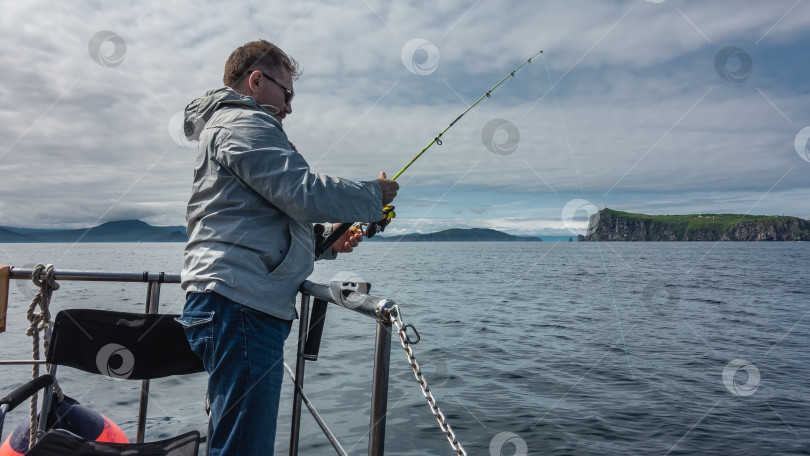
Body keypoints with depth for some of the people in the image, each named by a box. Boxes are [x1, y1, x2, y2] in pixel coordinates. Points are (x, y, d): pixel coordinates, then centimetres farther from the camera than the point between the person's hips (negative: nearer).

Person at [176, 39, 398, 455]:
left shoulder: (223, 128, 29)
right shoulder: (242, 124, -5)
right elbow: (306, 193, -17)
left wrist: (325, 241, 21)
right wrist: (374, 195, -1)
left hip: (243, 306, 11)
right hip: (240, 304, -11)